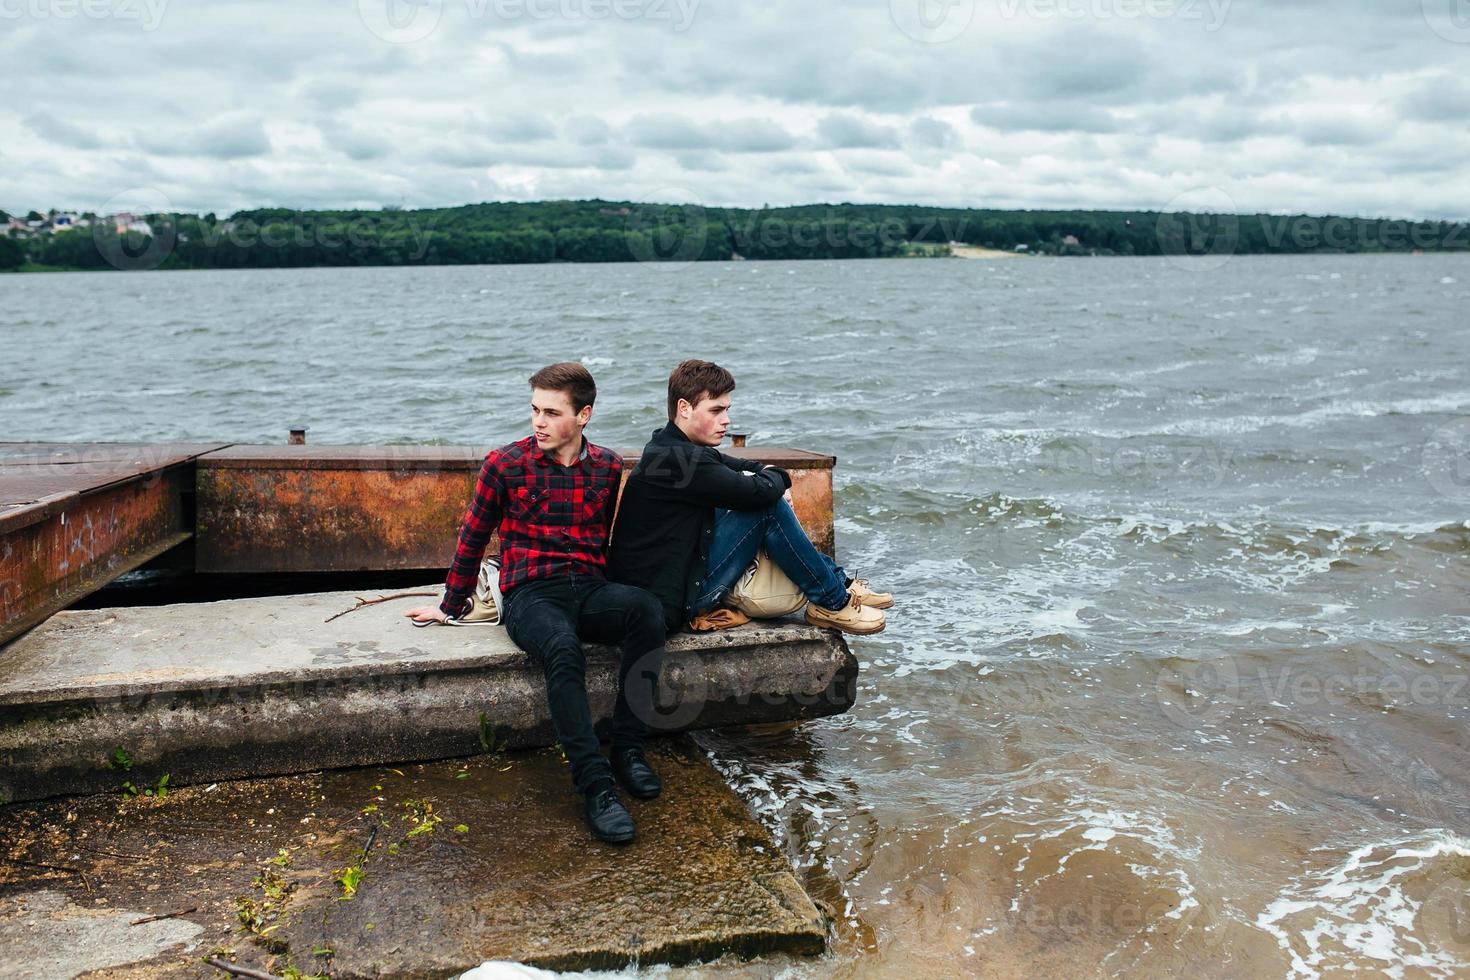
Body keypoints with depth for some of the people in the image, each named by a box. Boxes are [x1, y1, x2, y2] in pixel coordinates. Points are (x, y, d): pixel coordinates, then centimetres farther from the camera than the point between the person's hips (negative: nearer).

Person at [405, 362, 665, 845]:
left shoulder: (609, 468, 10)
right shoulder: (505, 464, 3)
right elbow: (473, 537, 13)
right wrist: (450, 605, 20)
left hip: (590, 591, 3)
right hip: (530, 593, -2)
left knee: (647, 610, -33)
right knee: (563, 650, -38)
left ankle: (628, 748, -23)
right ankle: (595, 784, -35)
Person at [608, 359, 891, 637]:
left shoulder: (670, 447, 10)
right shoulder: (678, 459, -23)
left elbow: (740, 467, 22)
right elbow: (758, 491, -26)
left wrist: (767, 473, -1)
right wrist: (779, 477, -2)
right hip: (672, 604, -11)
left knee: (769, 498, 11)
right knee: (768, 507, -16)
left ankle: (837, 582, 16)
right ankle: (833, 602, -3)